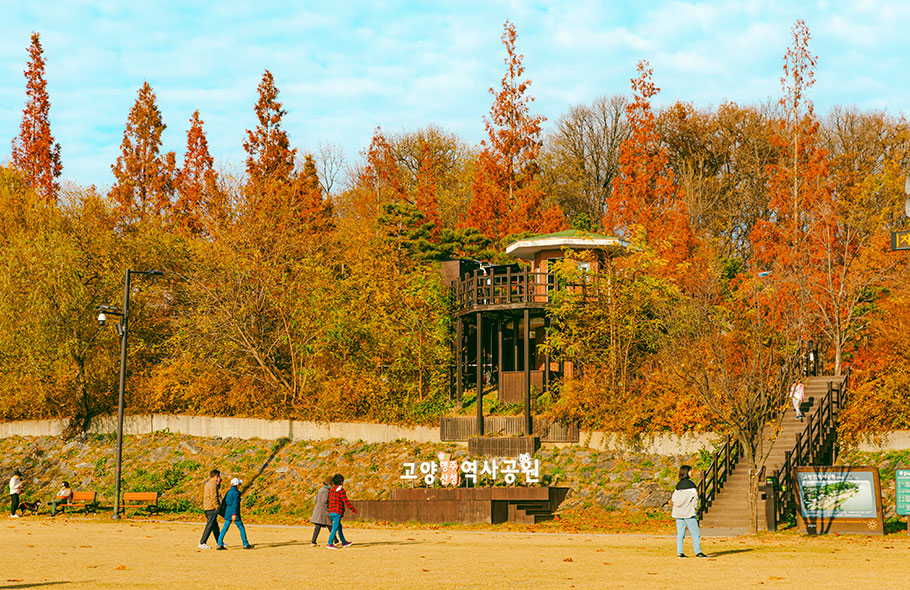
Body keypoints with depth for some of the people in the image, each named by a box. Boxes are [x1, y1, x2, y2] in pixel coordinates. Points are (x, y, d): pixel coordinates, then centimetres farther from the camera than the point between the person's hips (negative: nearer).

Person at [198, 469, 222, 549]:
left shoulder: (208, 484, 17)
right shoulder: (213, 484, -14)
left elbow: (217, 491, 29)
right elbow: (214, 497, -19)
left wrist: (219, 483, 18)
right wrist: (218, 508, -16)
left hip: (206, 508, 10)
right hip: (212, 508, -10)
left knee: (215, 525, 18)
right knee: (210, 526, -9)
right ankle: (202, 543, -12)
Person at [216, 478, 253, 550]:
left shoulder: (228, 492, 12)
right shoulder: (236, 492, -13)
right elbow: (235, 504, -19)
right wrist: (234, 514, -23)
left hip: (227, 513, 8)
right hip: (233, 512, -8)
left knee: (224, 528, 4)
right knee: (241, 528, 4)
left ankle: (219, 545, -4)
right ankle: (245, 544, 9)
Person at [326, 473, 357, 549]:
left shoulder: (331, 490, 16)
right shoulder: (340, 489, -8)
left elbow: (328, 501, 18)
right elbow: (346, 501, -11)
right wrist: (354, 510, -4)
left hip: (331, 512, 8)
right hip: (337, 512, -8)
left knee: (339, 527, 18)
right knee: (335, 528, -7)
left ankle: (344, 542, 27)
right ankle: (330, 544, -10)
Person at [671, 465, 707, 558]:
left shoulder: (678, 484, 8)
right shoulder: (690, 484, -9)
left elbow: (674, 498, 9)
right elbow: (695, 498, -9)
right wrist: (695, 508, 3)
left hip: (678, 512, 6)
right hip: (689, 512, -6)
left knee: (680, 532, 8)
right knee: (695, 532, -1)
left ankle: (679, 552, 6)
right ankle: (698, 552, -4)